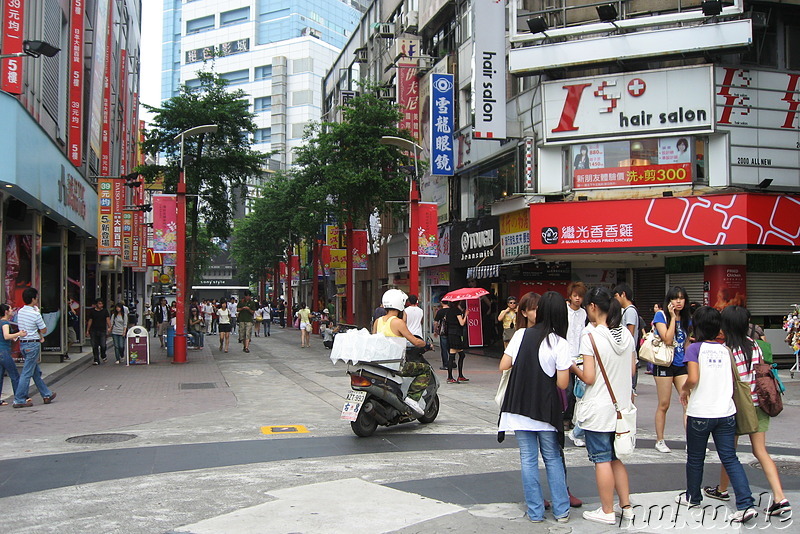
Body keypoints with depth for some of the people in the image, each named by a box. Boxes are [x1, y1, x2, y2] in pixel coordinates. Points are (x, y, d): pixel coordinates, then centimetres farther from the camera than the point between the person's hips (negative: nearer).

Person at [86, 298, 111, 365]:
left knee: (103, 345, -9)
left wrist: (109, 327, -16)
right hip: (93, 331, 1)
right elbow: (90, 321, 13)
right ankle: (96, 360, 8)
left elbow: (108, 319, -1)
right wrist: (87, 330, 11)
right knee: (95, 347, 1)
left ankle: (103, 356, 20)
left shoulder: (105, 311, 7)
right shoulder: (92, 311, 8)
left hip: (102, 331, -1)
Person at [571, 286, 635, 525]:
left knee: (602, 460, 4)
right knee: (616, 457, 19)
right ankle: (625, 506, 25)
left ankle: (607, 511, 13)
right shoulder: (626, 335, 3)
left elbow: (589, 378, -18)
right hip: (621, 405, 7)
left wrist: (574, 368, 0)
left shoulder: (590, 337, -17)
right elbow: (632, 370, 11)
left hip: (598, 409, -7)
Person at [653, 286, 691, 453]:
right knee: (664, 405, 2)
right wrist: (673, 317, -15)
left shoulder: (686, 319, 11)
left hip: (682, 365, 5)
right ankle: (660, 441, 14)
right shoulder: (661, 316, -6)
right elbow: (667, 339, -17)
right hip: (665, 364, -5)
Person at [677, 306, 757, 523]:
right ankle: (746, 504, -6)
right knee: (730, 459, 6)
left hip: (700, 414, -4)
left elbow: (693, 378, -20)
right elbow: (733, 381, 8)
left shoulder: (695, 348, -9)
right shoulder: (726, 350, 5)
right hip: (726, 413, 4)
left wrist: (684, 389, -1)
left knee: (695, 458, 14)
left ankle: (692, 497, 31)